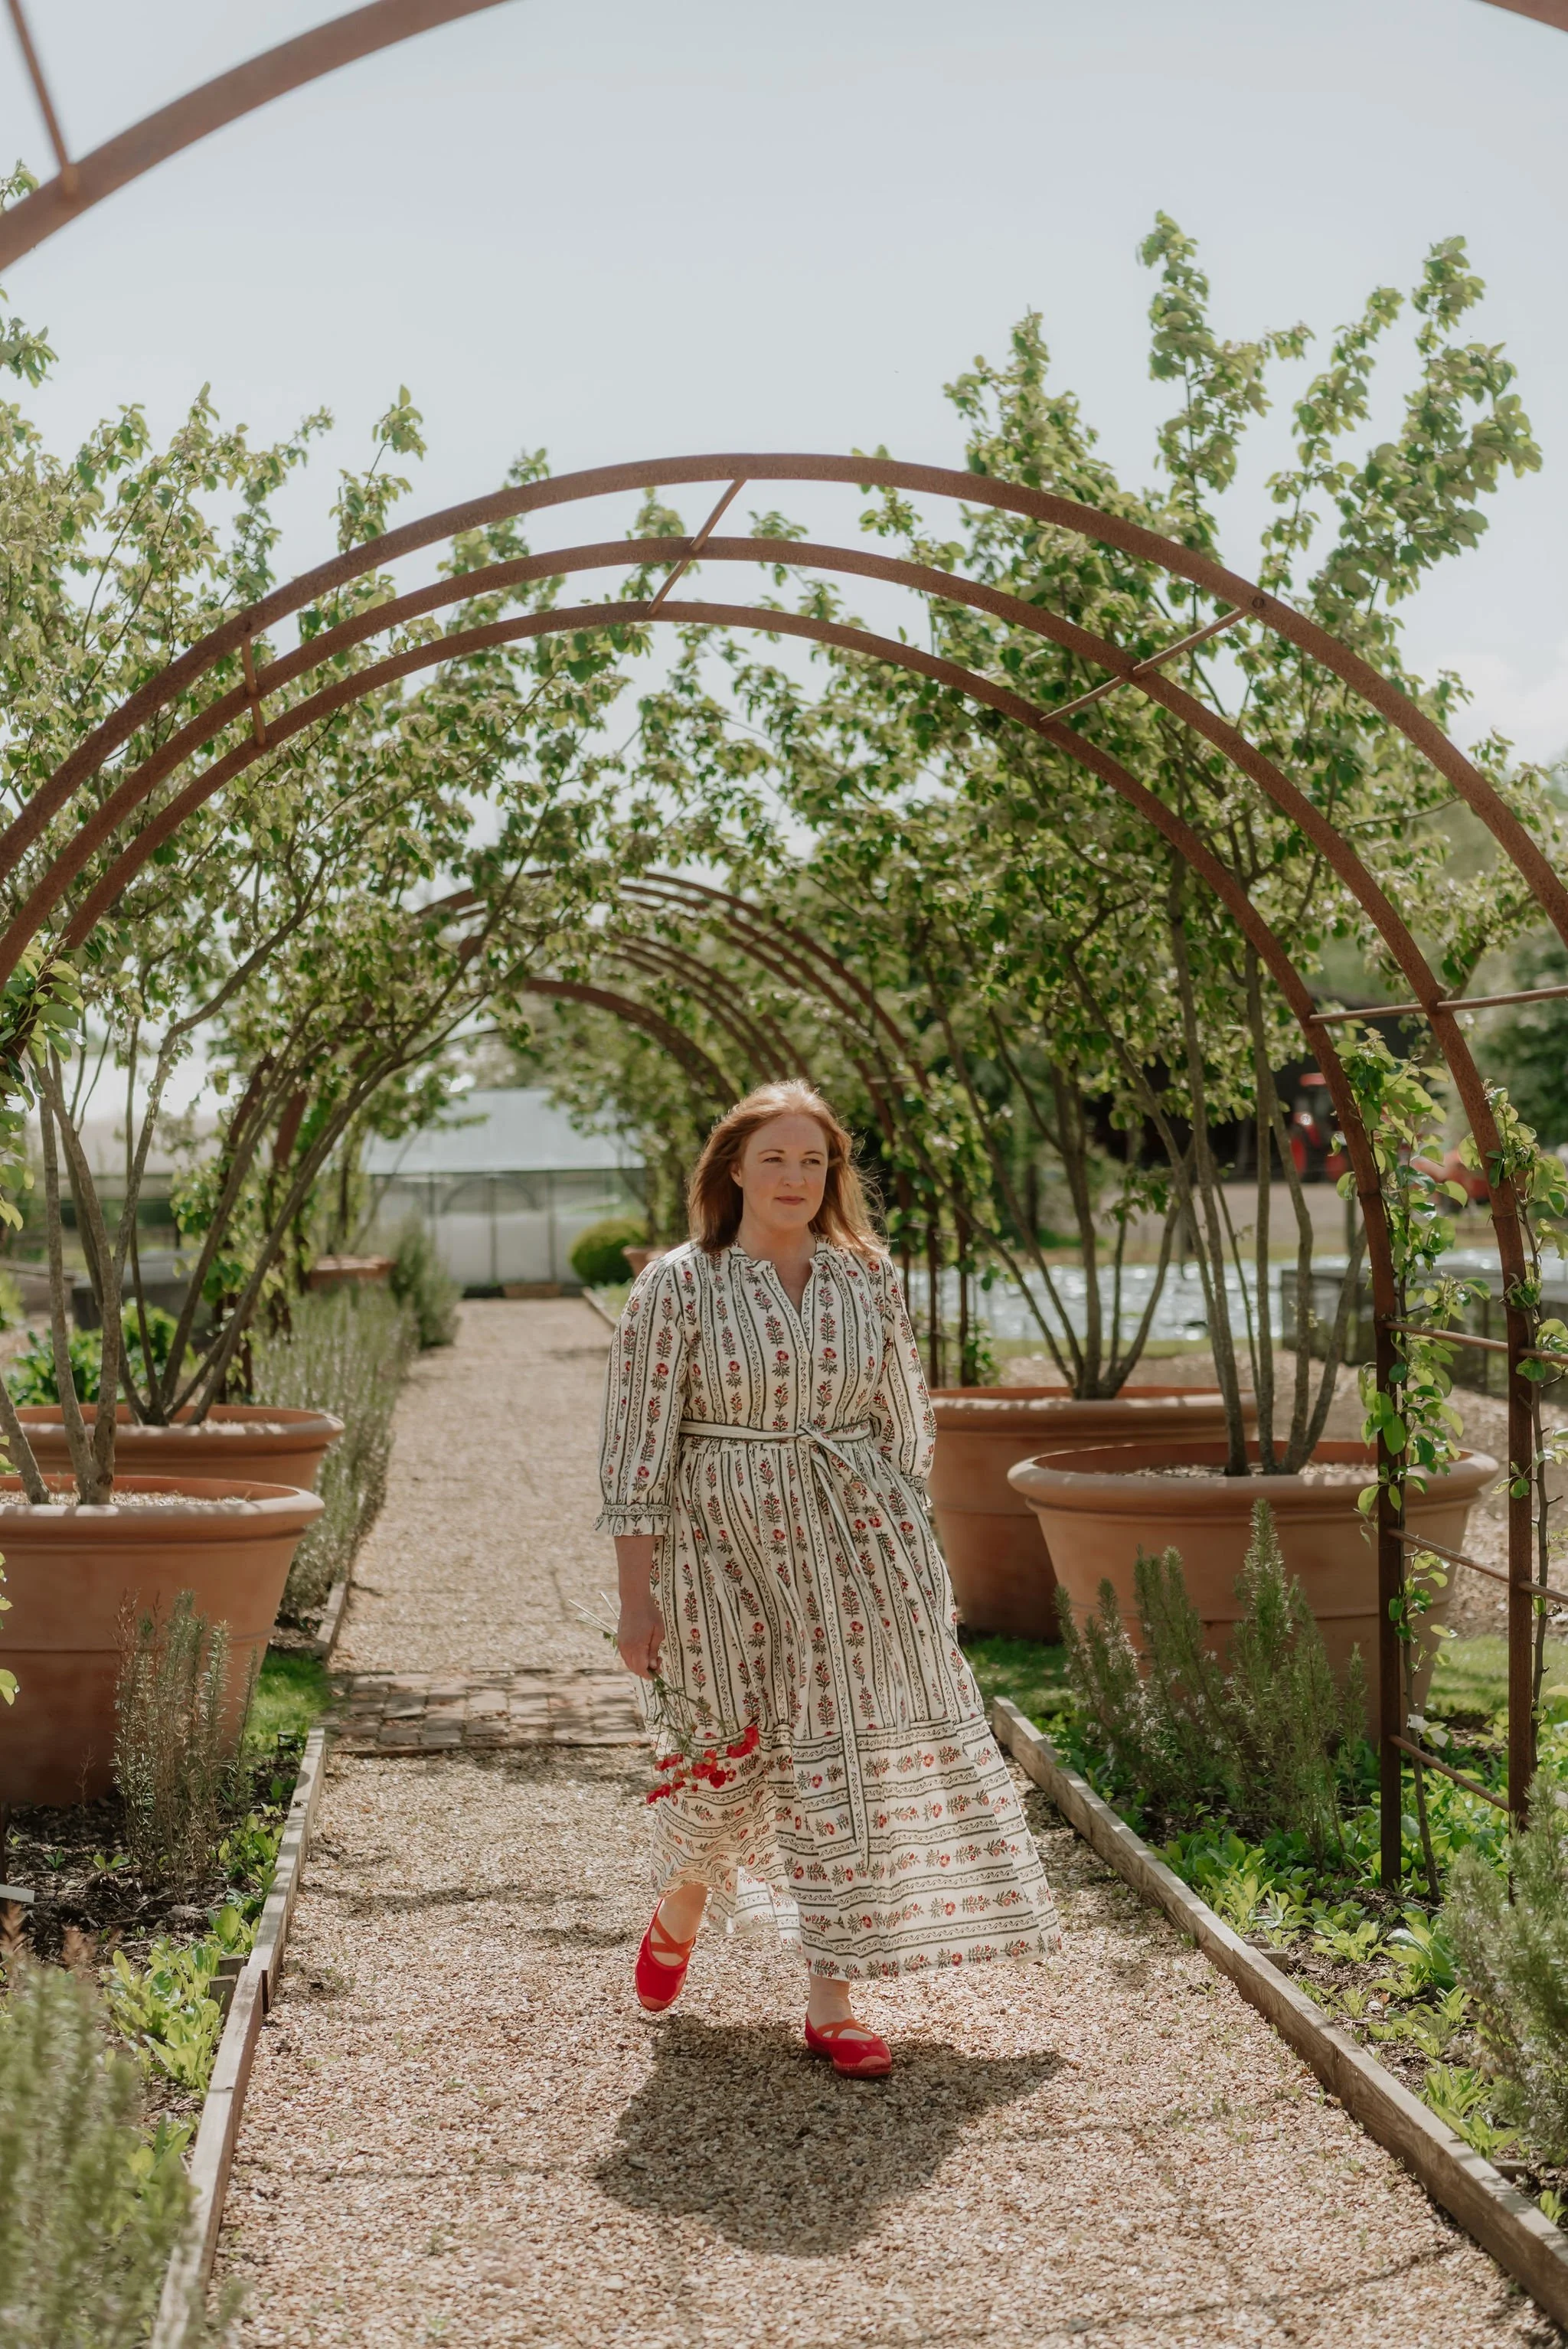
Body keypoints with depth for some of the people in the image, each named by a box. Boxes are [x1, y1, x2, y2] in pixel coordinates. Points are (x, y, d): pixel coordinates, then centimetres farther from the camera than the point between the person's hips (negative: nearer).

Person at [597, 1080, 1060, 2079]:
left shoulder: (869, 1279, 6)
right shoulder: (680, 1285, -5)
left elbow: (903, 1424, 15)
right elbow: (638, 1448, -5)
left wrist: (912, 1554, 12)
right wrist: (639, 1597, -8)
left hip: (859, 1544, 3)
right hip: (728, 1547, -3)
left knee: (852, 1756, -1)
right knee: (728, 1757, 5)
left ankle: (833, 2000, 9)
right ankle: (680, 1912, 39)